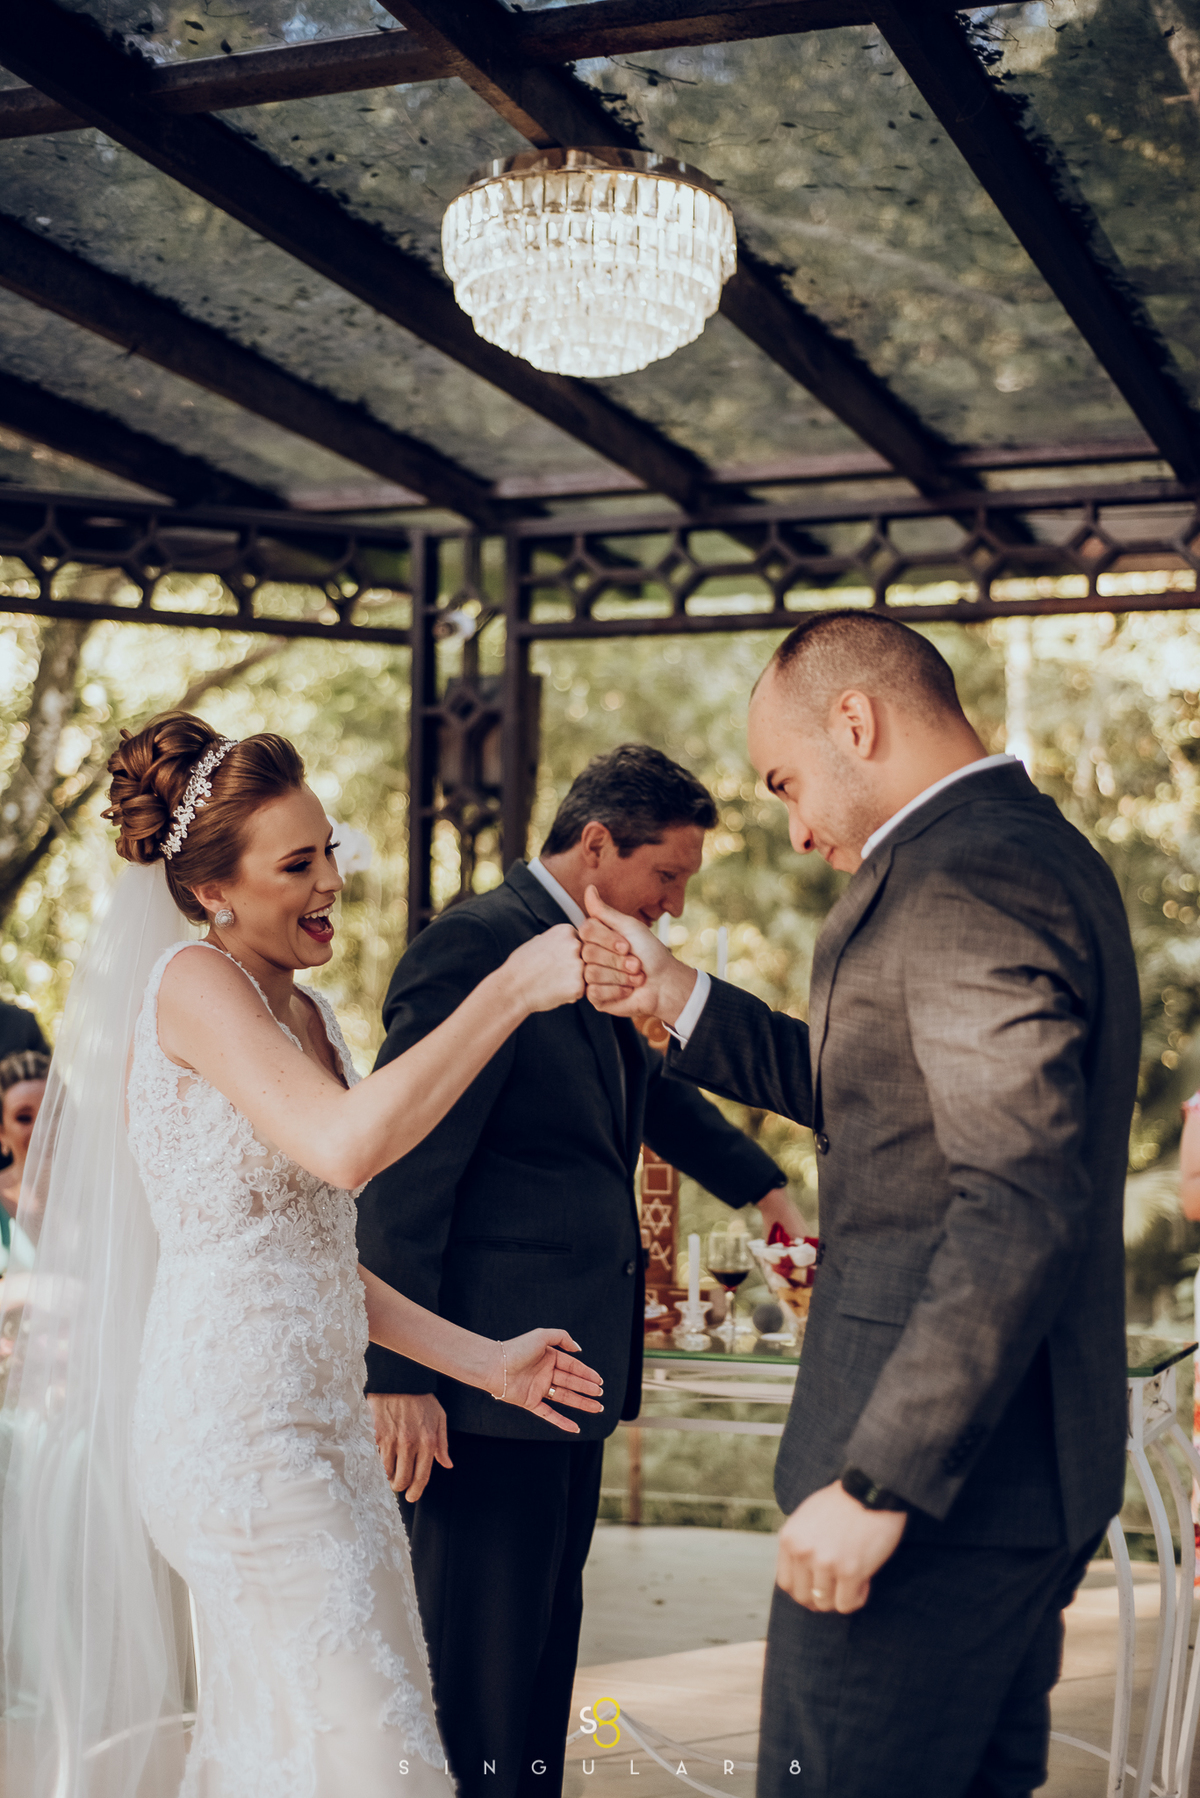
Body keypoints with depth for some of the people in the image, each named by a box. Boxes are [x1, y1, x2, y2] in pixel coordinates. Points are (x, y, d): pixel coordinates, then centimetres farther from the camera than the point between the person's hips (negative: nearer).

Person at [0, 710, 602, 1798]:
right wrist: (514, 988, -24)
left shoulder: (302, 1011, 16)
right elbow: (346, 1146, -28)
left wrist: (482, 1359, 14)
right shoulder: (195, 983, -11)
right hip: (239, 1432, -9)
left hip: (317, 1421, 9)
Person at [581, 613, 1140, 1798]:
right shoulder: (1026, 849, 14)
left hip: (944, 1475, -10)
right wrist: (677, 999, 16)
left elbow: (1021, 1208, -26)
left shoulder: (966, 883, -18)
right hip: (1025, 1470, 10)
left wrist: (876, 1483, -25)